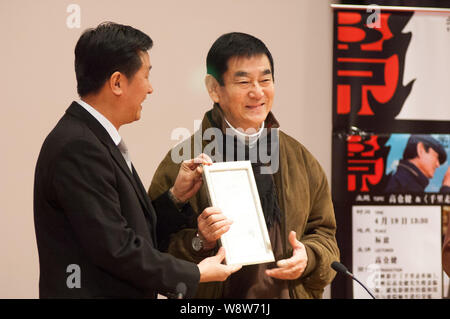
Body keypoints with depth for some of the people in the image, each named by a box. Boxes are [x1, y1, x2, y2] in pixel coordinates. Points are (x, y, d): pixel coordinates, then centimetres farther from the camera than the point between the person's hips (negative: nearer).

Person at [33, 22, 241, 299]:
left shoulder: (96, 141, 11)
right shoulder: (77, 147, -19)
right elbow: (115, 248, -22)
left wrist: (177, 196, 4)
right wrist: (196, 274, -14)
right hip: (92, 292, -9)